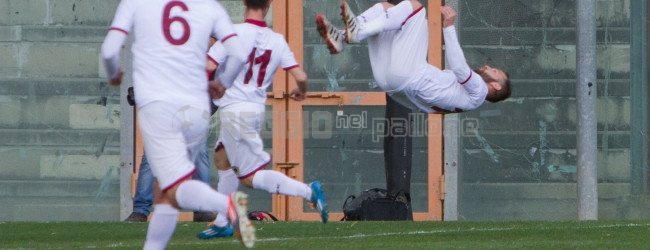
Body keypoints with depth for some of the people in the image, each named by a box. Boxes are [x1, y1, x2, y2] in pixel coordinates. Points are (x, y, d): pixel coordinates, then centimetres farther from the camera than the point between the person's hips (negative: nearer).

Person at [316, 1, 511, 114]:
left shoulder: (477, 91, 10)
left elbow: (460, 68, -7)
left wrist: (449, 27, -9)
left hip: (406, 75, -8)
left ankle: (358, 32, -24)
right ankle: (340, 39, -12)